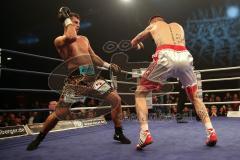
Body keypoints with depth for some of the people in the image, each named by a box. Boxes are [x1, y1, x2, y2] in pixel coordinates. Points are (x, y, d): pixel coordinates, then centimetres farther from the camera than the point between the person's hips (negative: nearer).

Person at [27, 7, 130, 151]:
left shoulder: (84, 39, 21)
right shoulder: (59, 40, 2)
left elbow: (93, 57, 26)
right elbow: (71, 37, -22)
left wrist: (108, 65, 19)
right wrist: (67, 19, -7)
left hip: (93, 78, 5)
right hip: (75, 81, -5)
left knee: (116, 100, -3)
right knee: (60, 113, -6)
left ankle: (119, 133, 13)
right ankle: (39, 139, 21)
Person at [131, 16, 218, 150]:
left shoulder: (153, 26, 30)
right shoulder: (178, 26, 37)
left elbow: (134, 42, 42)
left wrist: (138, 45, 65)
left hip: (165, 57, -3)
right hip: (185, 57, 3)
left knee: (140, 93, 12)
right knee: (195, 97, 24)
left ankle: (145, 133, -3)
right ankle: (211, 132, 12)